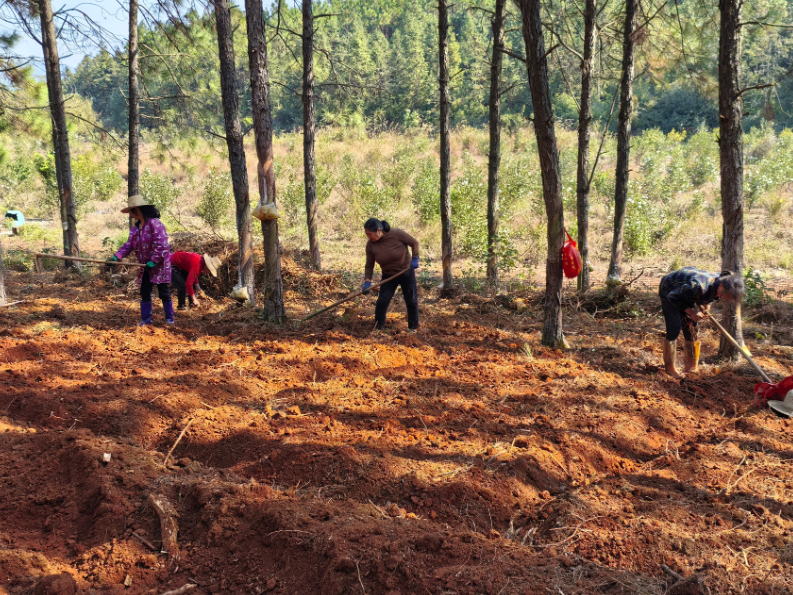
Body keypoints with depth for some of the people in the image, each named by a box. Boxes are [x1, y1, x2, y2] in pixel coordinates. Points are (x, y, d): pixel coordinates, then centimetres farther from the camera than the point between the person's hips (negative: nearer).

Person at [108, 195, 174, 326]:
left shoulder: (155, 224, -17)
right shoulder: (135, 228, 9)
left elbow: (161, 245, -21)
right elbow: (128, 245, 4)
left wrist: (154, 261, -22)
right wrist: (116, 257, -10)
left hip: (160, 266, -8)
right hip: (146, 267, 8)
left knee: (164, 293, 1)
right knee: (144, 293, 10)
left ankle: (169, 319, 12)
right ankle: (146, 319, 19)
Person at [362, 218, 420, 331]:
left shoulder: (396, 234, -24)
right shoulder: (370, 245, -15)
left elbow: (414, 243, -10)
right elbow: (369, 265, -8)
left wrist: (415, 259, -18)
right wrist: (367, 281, -19)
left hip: (407, 272, -2)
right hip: (388, 275, 2)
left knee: (412, 301, 6)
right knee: (382, 301, -8)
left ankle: (413, 327, 21)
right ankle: (378, 328, 5)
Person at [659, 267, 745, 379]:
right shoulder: (698, 286, -43)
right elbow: (672, 296, -29)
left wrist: (707, 306, -13)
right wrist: (690, 312, -27)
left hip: (685, 291, 7)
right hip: (669, 290, -7)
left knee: (691, 327, 4)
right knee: (674, 327, -14)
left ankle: (691, 365, 16)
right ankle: (669, 367, -3)